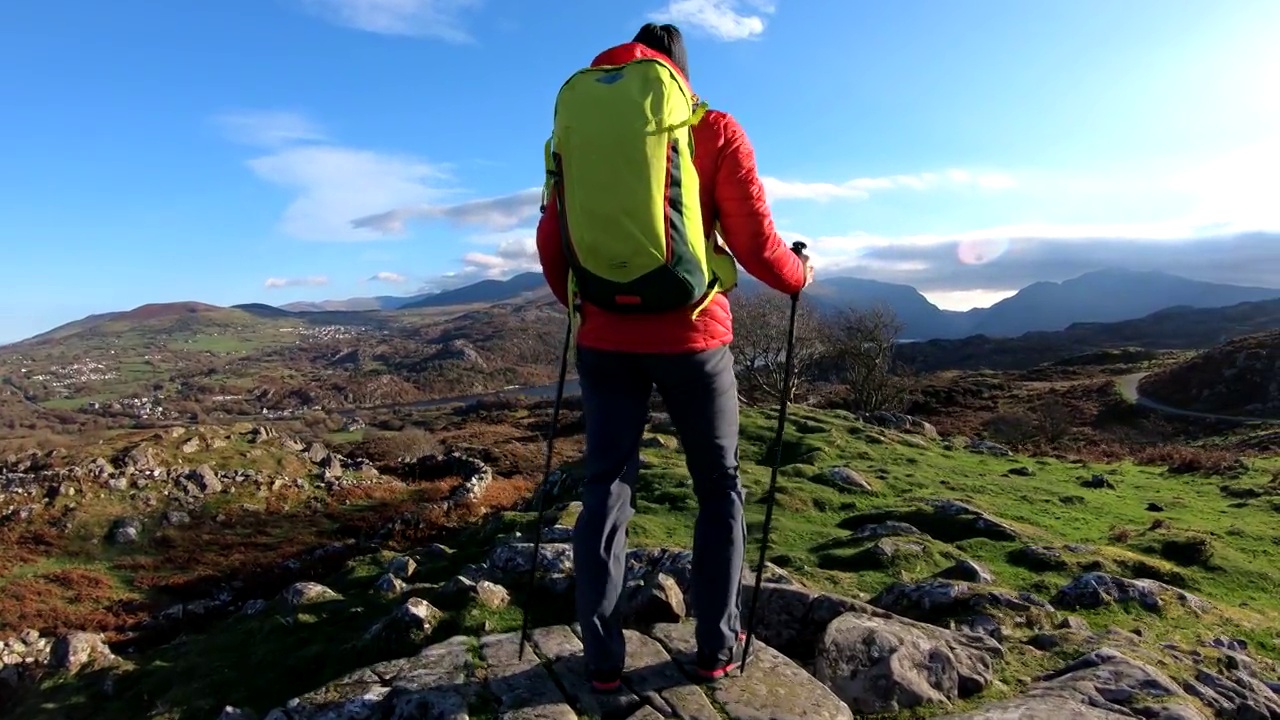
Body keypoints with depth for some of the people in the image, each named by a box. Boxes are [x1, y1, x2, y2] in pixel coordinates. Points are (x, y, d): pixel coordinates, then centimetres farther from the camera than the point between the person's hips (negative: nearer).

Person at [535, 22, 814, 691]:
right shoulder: (714, 130, 0)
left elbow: (550, 240, 8)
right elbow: (755, 244, -5)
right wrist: (800, 276, 15)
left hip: (606, 340, 3)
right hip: (691, 336, -2)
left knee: (605, 489, 10)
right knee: (720, 488, 14)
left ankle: (602, 658, 14)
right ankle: (718, 647, 20)